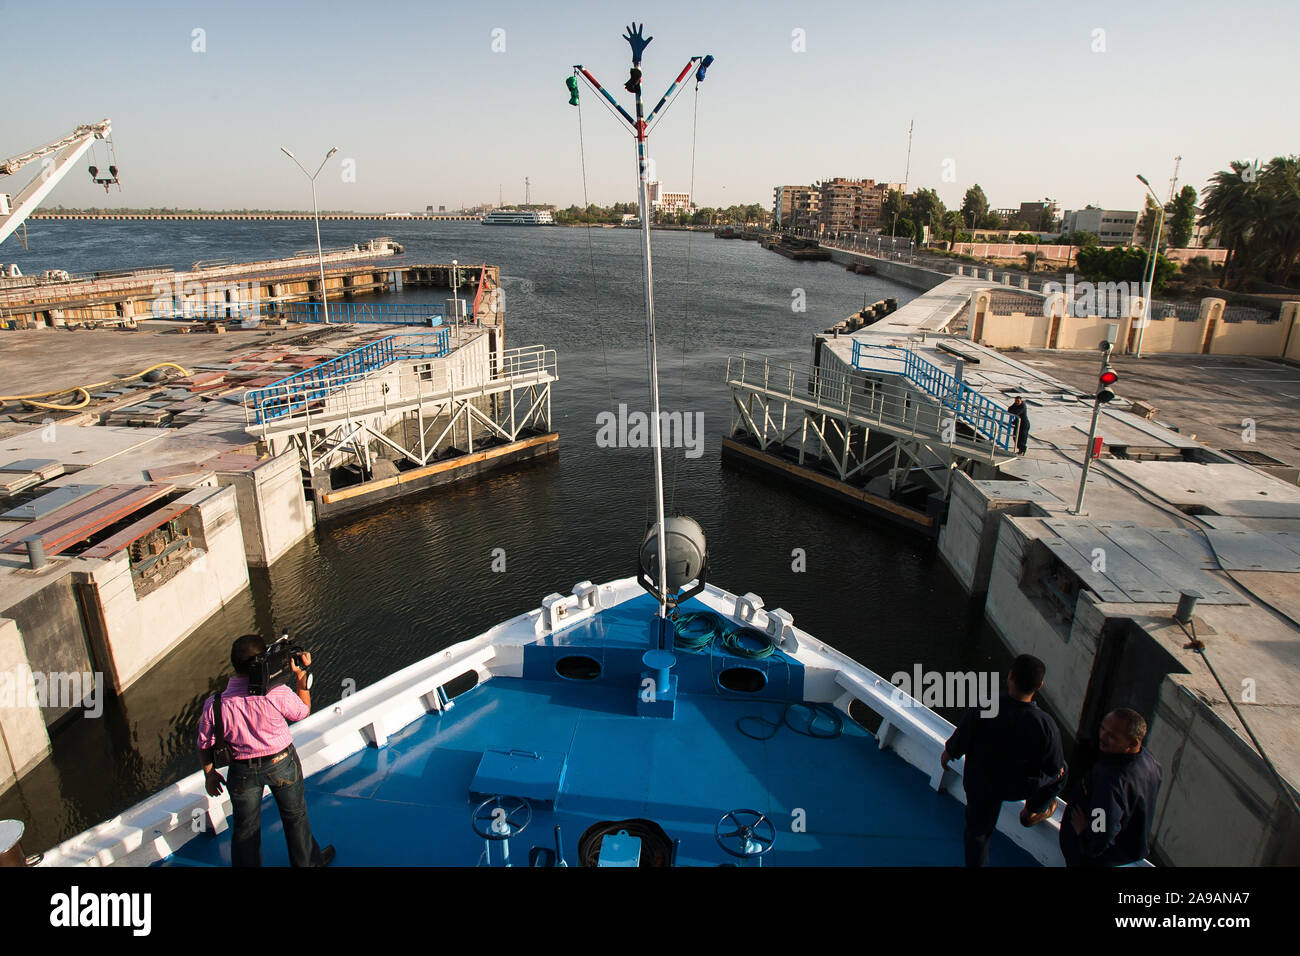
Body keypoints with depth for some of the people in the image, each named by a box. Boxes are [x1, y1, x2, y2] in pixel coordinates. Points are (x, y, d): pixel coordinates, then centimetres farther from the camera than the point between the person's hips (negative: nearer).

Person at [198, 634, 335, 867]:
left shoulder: (214, 704, -20)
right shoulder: (277, 694, -28)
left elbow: (204, 745, -6)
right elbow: (304, 711, -7)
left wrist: (210, 774, 11)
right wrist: (301, 677, -2)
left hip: (243, 771, 1)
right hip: (281, 763, -1)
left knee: (245, 828, 22)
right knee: (295, 816, 24)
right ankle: (307, 861, 44)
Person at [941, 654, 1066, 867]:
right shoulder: (1045, 725, -31)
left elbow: (958, 743, -16)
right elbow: (1054, 767, -13)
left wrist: (947, 754, 8)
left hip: (981, 783, 0)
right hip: (1022, 786, 0)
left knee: (977, 832, 24)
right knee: (1059, 773, 31)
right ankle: (1032, 813, 50)